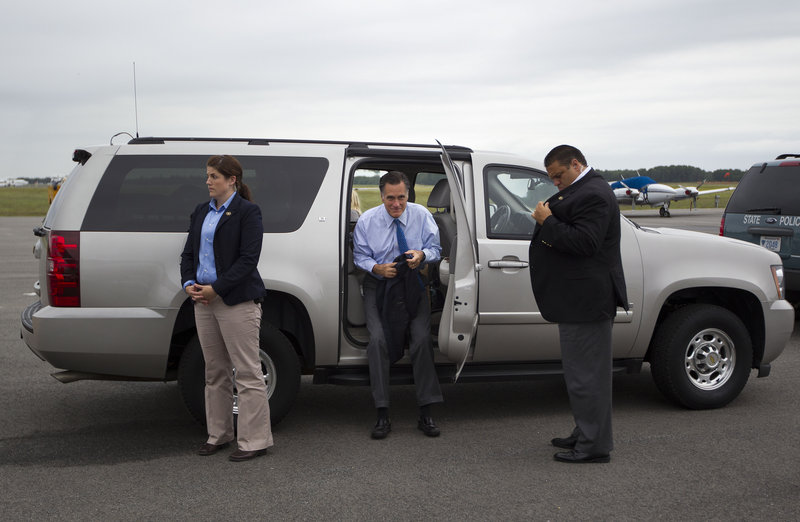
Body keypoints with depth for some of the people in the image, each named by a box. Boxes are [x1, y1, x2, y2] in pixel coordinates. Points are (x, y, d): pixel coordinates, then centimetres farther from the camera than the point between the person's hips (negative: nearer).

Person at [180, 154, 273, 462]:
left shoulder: (247, 212, -7)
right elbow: (189, 252, 16)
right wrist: (189, 283, -3)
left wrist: (216, 289, -18)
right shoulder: (201, 212, 15)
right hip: (204, 300, 7)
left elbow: (248, 259, -14)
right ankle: (219, 435, 25)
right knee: (215, 372, 14)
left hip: (237, 301, -7)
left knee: (247, 372, -3)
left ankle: (254, 441, 4)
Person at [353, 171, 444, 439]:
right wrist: (377, 268, -18)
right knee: (378, 339, -20)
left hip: (414, 285, 0)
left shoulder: (421, 215, -1)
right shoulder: (367, 221, -3)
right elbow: (360, 256, 3)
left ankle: (425, 414, -7)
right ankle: (382, 415, -11)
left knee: (422, 338, -18)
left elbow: (435, 248, 2)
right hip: (379, 285, 0)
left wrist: (422, 255, -21)